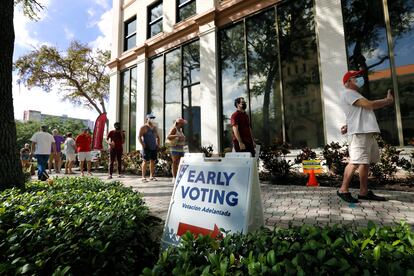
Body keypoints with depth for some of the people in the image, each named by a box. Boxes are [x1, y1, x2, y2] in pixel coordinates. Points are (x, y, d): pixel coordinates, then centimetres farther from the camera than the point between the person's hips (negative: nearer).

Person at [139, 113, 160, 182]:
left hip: (154, 147, 6)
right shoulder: (144, 127, -3)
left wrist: (158, 144, 13)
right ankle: (143, 177, 0)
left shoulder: (154, 127, 16)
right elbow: (139, 137, -9)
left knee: (153, 161, 8)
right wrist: (142, 145, -15)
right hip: (146, 148, -6)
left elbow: (157, 137, 24)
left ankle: (151, 176, 17)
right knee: (145, 161, -5)